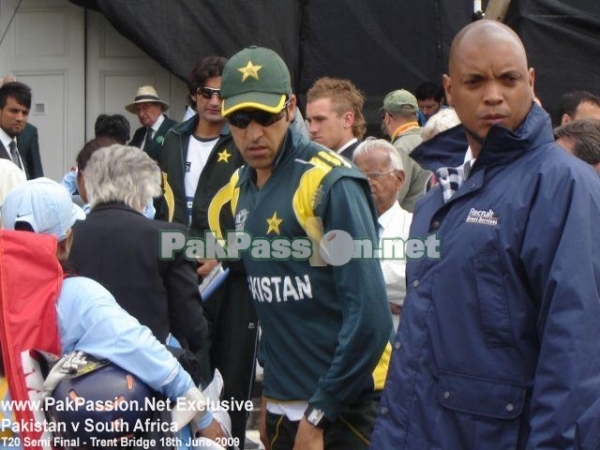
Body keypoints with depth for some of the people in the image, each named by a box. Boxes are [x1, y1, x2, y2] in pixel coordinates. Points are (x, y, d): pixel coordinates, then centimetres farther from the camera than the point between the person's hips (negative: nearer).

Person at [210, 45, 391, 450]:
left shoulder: (329, 183, -15)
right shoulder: (238, 192, 7)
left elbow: (369, 315, -19)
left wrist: (319, 413, -16)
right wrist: (269, 391, 11)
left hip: (341, 407, -6)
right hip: (280, 409, 6)